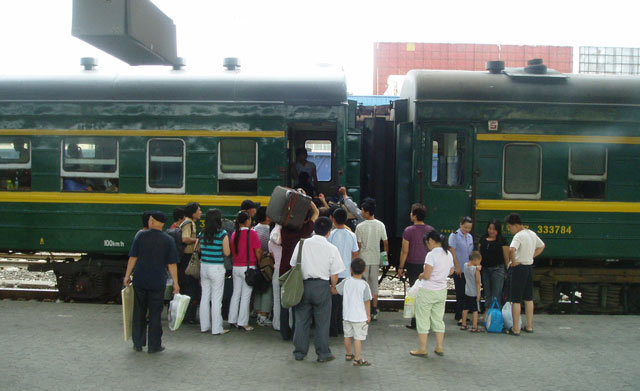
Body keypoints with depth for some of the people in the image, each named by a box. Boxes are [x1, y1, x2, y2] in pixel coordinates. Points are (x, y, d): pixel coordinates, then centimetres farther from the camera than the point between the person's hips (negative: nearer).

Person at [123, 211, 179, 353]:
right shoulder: (168, 240, -3)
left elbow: (133, 257, -2)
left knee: (139, 312, 13)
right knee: (155, 314, 6)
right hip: (158, 283, -1)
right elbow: (172, 264, -4)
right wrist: (175, 283, 1)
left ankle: (138, 343, 20)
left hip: (139, 281, 1)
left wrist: (127, 275, 7)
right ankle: (154, 345, 11)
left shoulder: (141, 236, -2)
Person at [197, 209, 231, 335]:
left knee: (205, 297, 14)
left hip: (204, 267, 5)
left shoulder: (202, 234, 2)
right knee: (216, 299, 1)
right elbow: (227, 252, -11)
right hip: (217, 268, -5)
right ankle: (216, 328, 7)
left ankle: (204, 326, 21)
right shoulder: (223, 234, -12)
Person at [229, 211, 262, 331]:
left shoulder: (234, 234, 5)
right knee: (246, 295, 0)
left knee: (236, 293, 13)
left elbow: (232, 251, 12)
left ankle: (233, 320, 17)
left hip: (236, 267, 5)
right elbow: (258, 252, -9)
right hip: (248, 267, -5)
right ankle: (243, 323, 2)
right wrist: (260, 263, 6)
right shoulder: (252, 233, -11)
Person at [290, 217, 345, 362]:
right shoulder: (332, 248, -7)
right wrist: (333, 288, 12)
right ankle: (323, 354, 16)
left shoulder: (302, 244, -1)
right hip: (322, 286, -2)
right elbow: (334, 274, -5)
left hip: (303, 285, 2)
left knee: (302, 320, 12)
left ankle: (299, 352, 21)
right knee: (322, 322, 9)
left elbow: (293, 266, 6)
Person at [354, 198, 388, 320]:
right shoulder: (380, 225, -1)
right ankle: (374, 312, 12)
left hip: (363, 259, -3)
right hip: (376, 259, 3)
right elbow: (385, 242, 2)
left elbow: (358, 245, -10)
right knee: (374, 284, 11)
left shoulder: (360, 226, -12)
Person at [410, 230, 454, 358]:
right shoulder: (449, 254, 3)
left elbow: (426, 275, -23)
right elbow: (451, 271, 16)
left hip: (428, 291, -7)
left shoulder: (432, 255, -20)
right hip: (442, 290, 7)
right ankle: (439, 348, 23)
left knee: (423, 320, 5)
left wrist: (420, 276, -3)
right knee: (438, 319, 18)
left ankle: (422, 349, 10)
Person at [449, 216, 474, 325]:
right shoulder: (454, 236, -5)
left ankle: (458, 315, 18)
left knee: (465, 294, 8)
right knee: (460, 294, -5)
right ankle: (460, 318, -3)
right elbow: (452, 251, -9)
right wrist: (457, 267, -12)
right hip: (459, 270, -6)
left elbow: (471, 252, 18)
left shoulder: (470, 237, 13)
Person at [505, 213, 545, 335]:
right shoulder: (532, 234, 9)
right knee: (529, 299, 16)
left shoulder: (519, 236, -18)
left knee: (516, 300, -2)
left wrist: (513, 262, -20)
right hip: (530, 267, 8)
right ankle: (529, 326, 24)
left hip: (519, 267, -8)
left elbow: (511, 249, -36)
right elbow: (542, 246, 26)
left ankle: (515, 329, 0)